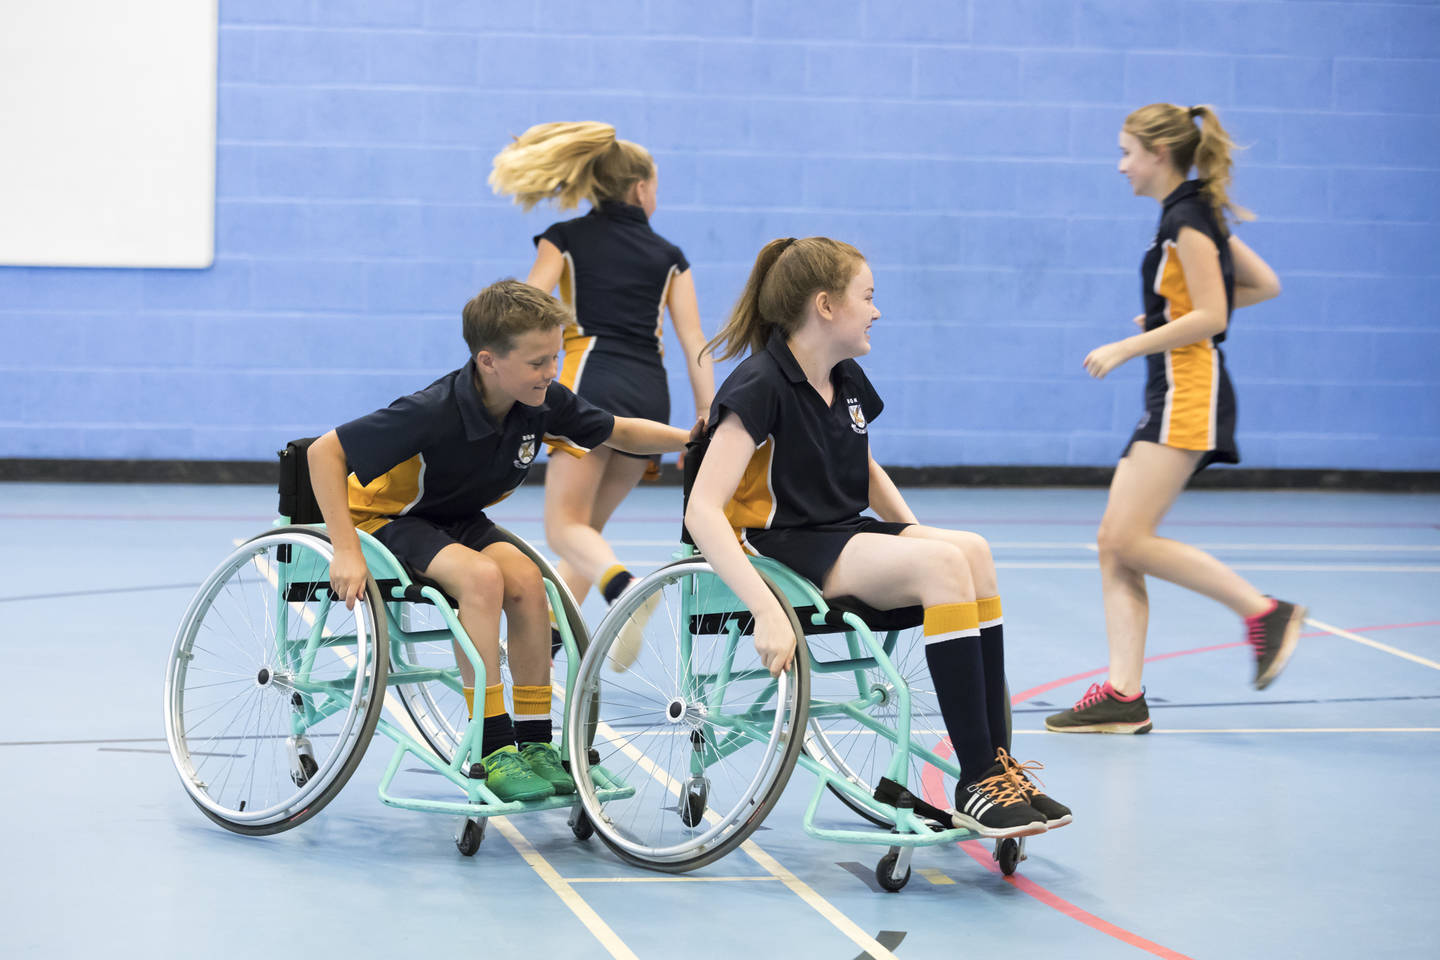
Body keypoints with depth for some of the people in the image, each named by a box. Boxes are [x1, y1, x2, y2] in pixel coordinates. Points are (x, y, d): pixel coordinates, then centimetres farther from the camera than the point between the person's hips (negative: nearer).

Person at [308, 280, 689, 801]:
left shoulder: (543, 402, -15)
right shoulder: (434, 412, -33)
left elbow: (619, 432, 4)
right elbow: (324, 452, -30)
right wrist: (346, 553, -34)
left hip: (457, 519, 6)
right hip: (385, 518, -6)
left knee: (525, 579, -22)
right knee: (481, 576, -31)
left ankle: (534, 742, -11)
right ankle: (493, 751, -26)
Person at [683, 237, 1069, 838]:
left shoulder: (848, 382, 11)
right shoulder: (759, 387, -15)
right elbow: (702, 510, -24)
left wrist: (915, 533, 10)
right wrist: (766, 610, -35)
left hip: (843, 538, 8)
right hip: (775, 547, -8)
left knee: (972, 550, -19)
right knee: (942, 563, -27)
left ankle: (996, 763, -19)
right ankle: (976, 784, -27)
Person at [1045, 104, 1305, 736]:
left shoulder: (1186, 217, -11)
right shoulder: (1196, 215, 18)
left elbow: (1209, 317, -18)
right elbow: (1265, 285, 23)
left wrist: (1127, 347, -14)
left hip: (1190, 396, -10)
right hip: (1169, 400, 10)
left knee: (1130, 539, -16)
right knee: (1113, 542, 2)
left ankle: (1265, 612, -8)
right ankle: (1123, 695, -2)